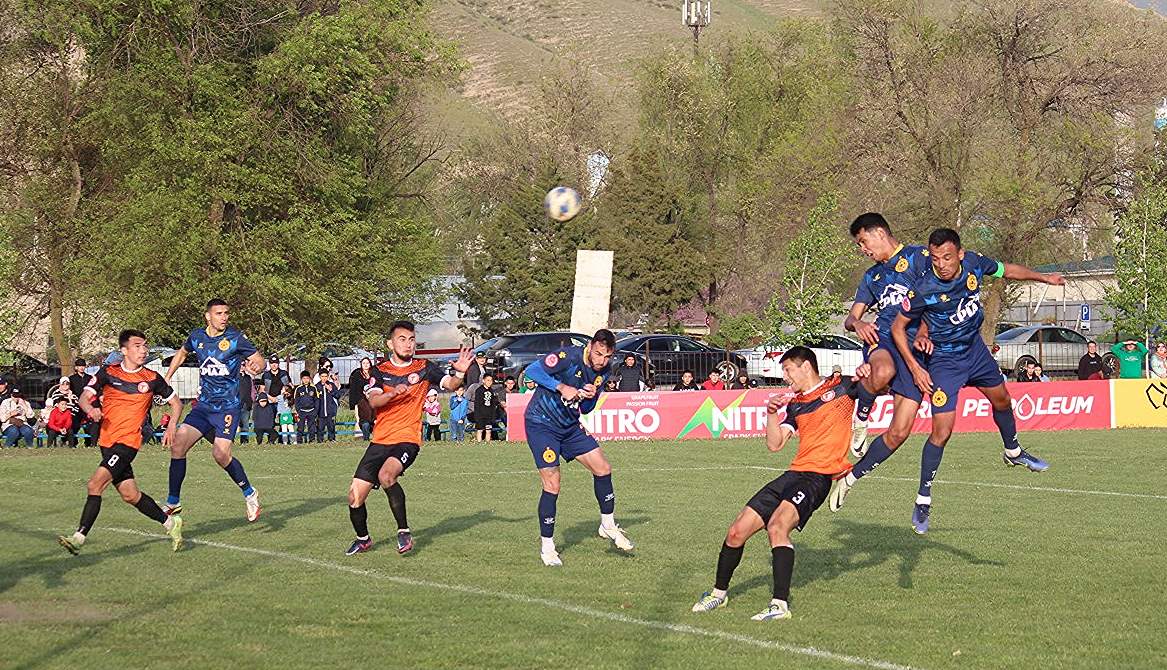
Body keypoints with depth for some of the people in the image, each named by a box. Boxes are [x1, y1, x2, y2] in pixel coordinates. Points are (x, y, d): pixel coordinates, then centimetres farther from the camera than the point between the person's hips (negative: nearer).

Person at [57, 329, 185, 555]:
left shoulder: (152, 379, 2)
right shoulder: (107, 372, 5)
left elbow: (176, 402, 15)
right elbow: (84, 397, -2)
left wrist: (171, 426, -1)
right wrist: (90, 408, -24)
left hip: (128, 441, -4)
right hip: (107, 441, 4)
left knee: (95, 484, -18)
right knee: (131, 495, 9)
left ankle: (79, 538, -17)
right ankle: (170, 523, 27)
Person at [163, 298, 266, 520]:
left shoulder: (235, 338, -8)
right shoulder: (197, 336, 6)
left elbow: (259, 359, -7)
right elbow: (182, 353, 27)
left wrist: (256, 366, -31)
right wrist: (166, 379, 22)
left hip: (228, 406, -5)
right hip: (204, 405, 5)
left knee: (221, 454, -19)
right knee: (177, 444, -8)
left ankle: (249, 494, 5)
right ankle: (173, 502, 2)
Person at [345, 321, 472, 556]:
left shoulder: (424, 368, 3)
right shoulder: (380, 371, 5)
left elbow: (449, 385, -9)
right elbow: (373, 400, -10)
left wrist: (460, 373, -31)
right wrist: (394, 393, -29)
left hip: (407, 440, -3)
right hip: (380, 440, 3)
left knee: (386, 475, -33)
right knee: (355, 497, 0)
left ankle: (404, 532, -18)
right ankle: (363, 539, 28)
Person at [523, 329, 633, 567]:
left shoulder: (602, 372, 1)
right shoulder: (568, 357, -21)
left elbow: (586, 409, 9)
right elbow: (532, 371, -26)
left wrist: (590, 397, -14)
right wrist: (562, 387, -33)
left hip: (570, 426, 7)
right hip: (541, 425, -7)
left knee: (603, 468, 2)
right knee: (552, 485, -11)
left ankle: (608, 525, 20)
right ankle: (546, 546, 1)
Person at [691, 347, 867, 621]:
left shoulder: (841, 388, 5)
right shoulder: (795, 405, 21)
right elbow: (774, 444, 14)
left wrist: (865, 373, -15)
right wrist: (771, 413, 0)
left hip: (819, 476, -7)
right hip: (794, 473, 7)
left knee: (777, 526, -31)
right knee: (737, 532, 5)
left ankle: (780, 604, -30)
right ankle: (719, 592, 26)